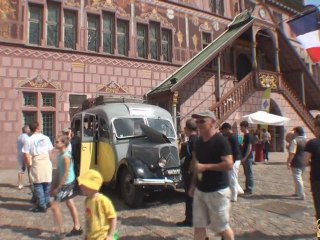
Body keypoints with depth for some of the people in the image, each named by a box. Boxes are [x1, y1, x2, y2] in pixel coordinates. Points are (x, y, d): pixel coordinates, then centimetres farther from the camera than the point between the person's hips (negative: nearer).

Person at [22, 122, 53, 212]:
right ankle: (47, 202, 28)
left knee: (38, 185, 4)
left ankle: (42, 206, 8)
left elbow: (26, 154, -9)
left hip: (37, 163, -3)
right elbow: (50, 151, 4)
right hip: (46, 162, 3)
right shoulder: (46, 138, 2)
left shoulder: (29, 140, -7)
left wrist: (29, 164, 3)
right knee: (47, 183, 16)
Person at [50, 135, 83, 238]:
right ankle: (77, 228, 28)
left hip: (66, 184, -9)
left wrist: (57, 188, -20)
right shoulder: (60, 155, 5)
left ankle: (58, 232, 7)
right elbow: (59, 172, 11)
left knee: (54, 206, -3)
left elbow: (66, 174, -24)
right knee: (70, 204, 16)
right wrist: (55, 185, 13)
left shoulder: (66, 156, -23)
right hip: (67, 183, 9)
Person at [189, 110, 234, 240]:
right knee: (199, 226, 11)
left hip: (217, 191, -7)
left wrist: (205, 167, -23)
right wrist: (193, 184, 15)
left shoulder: (221, 141, -16)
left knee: (222, 227, 9)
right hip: (200, 190, 7)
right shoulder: (199, 142, 7)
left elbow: (229, 164, -22)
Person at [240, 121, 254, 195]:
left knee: (249, 173, -2)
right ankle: (247, 188, 22)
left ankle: (250, 189, 5)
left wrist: (245, 157, -21)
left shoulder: (249, 136, -14)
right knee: (246, 173, 14)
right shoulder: (245, 136, 14)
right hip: (245, 157, 9)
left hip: (248, 157, -9)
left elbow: (249, 148, -19)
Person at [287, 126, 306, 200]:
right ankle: (297, 192, 31)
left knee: (297, 178, -2)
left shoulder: (295, 141, -17)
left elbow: (292, 153, -21)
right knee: (299, 178, 20)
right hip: (303, 163, 8)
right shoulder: (306, 141, 7)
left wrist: (288, 162, -17)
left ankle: (301, 195, -1)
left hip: (296, 163, -8)